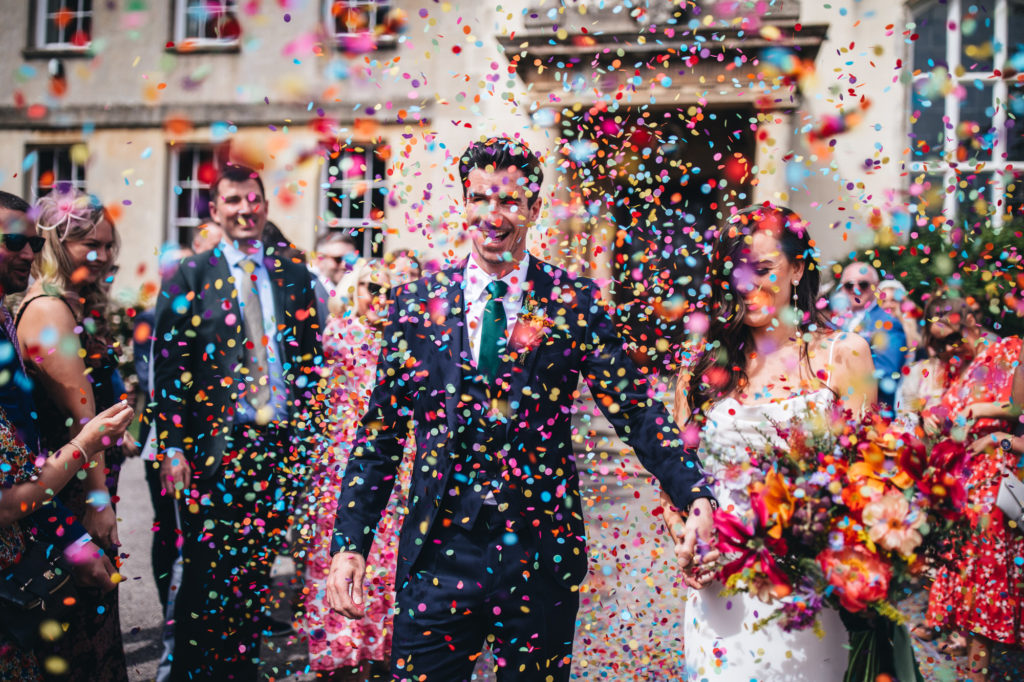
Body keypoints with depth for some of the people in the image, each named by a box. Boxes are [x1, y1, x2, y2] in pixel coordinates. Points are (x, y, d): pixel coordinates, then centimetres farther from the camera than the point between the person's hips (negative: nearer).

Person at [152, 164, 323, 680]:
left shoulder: (292, 276, 11)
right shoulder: (189, 277, 1)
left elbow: (310, 359, 14)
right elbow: (168, 365, -3)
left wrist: (310, 434, 8)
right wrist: (172, 446, -9)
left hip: (279, 444, 3)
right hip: (214, 446, -3)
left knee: (257, 569, 7)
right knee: (206, 569, 0)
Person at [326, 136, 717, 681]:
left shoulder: (573, 301, -1)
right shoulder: (416, 304, 4)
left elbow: (634, 408, -4)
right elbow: (380, 432, 5)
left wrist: (696, 498, -18)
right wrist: (349, 544, -1)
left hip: (541, 557, 0)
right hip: (438, 554, 1)